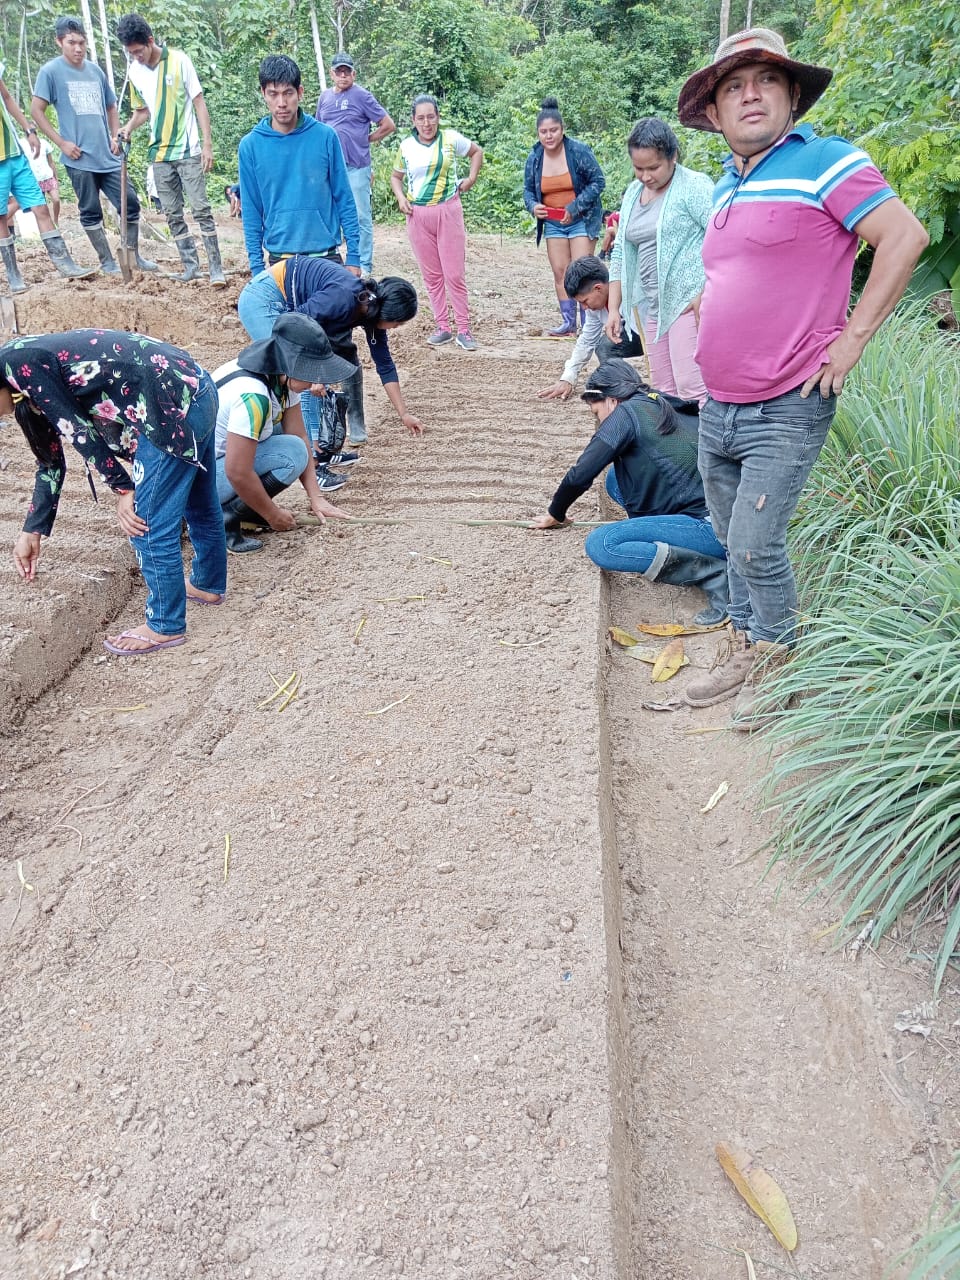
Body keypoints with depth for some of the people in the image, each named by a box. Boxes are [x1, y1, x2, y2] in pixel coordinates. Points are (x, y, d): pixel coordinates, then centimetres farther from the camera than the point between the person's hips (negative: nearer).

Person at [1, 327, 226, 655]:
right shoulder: (28, 380, 19)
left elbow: (78, 430, -12)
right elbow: (52, 459, 23)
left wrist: (122, 489, -3)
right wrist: (32, 532, 25)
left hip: (173, 406, -10)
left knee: (148, 525, 1)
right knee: (198, 503, 26)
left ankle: (166, 626, 16)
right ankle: (208, 584, 47)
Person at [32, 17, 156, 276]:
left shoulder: (95, 70, 13)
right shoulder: (50, 71, -2)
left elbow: (111, 107, 23)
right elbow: (36, 111, -4)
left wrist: (115, 137, 9)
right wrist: (61, 142, -10)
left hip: (108, 156, 5)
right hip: (80, 159, -5)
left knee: (131, 204, 4)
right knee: (91, 212, 2)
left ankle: (133, 256, 18)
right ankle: (107, 262, 12)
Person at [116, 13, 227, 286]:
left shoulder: (178, 61, -7)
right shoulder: (134, 71, 5)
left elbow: (199, 102, -4)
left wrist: (207, 144, -10)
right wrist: (128, 128, -3)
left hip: (188, 151, -5)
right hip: (159, 154, 5)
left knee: (201, 209, -8)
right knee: (172, 215, 5)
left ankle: (216, 268, -6)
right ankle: (190, 266, 11)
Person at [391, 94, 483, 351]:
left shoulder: (452, 139, 0)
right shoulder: (406, 146, 4)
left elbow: (476, 151, 16)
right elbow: (396, 176, 19)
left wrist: (471, 177, 3)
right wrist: (400, 197, 1)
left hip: (448, 212, -2)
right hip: (417, 215, 2)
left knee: (455, 274, -4)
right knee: (431, 275, 6)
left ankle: (463, 329, 3)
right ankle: (442, 327, 14)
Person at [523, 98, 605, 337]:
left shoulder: (579, 151, -13)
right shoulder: (534, 158, 0)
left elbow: (598, 181, -10)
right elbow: (528, 189, 12)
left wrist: (575, 208, -18)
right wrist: (533, 206, -11)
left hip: (581, 220, -5)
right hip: (553, 223, 5)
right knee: (560, 272, 5)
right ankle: (568, 322, 14)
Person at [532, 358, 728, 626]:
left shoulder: (627, 412, -4)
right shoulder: (672, 407, 19)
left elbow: (581, 474, -4)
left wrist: (555, 514, 13)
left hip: (712, 530, -9)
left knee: (599, 544, -16)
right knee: (617, 479, 16)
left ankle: (714, 573, -16)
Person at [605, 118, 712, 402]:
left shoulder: (694, 186, -7)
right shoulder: (633, 193, 15)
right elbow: (620, 253, 19)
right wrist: (614, 308, 13)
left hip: (691, 302, -8)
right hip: (653, 306, 8)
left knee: (691, 389, -15)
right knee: (664, 392, 9)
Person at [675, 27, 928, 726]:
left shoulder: (824, 161, -7)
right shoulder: (723, 190, 15)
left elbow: (904, 237, -15)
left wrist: (852, 338, -16)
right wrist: (708, 311, 15)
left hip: (786, 411, -7)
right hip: (718, 407, 7)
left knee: (756, 544, -7)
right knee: (732, 541, 14)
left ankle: (777, 662, 15)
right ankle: (745, 649, 31)